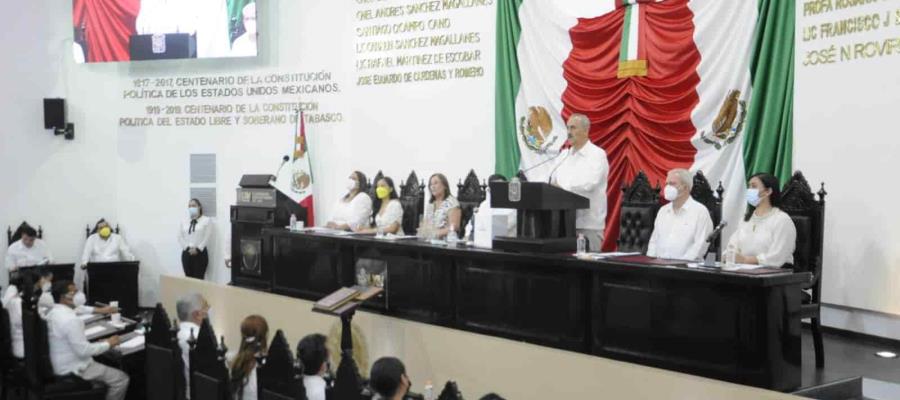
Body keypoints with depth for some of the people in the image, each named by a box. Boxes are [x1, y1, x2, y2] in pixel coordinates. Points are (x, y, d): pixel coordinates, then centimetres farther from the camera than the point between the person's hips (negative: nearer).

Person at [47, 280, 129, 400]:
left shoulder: (54, 313, 5)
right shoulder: (71, 320, -26)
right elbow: (83, 351, -26)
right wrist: (108, 344, -13)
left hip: (60, 366, 10)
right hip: (73, 370, -10)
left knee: (105, 365, 30)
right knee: (121, 379, -6)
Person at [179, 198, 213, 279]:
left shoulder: (207, 220, 3)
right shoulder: (184, 222, 16)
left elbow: (207, 237, -5)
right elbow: (180, 237, 8)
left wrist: (197, 249, -13)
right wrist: (188, 248, -8)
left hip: (200, 253, -4)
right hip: (186, 253, 4)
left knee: (198, 279, -7)